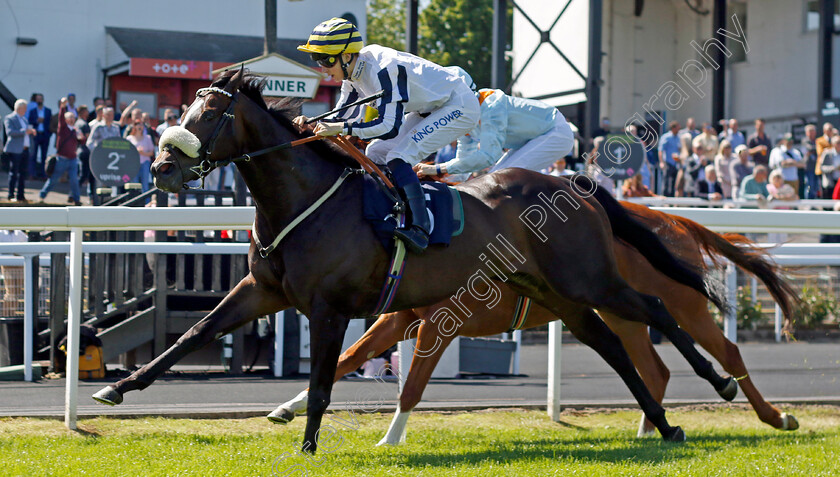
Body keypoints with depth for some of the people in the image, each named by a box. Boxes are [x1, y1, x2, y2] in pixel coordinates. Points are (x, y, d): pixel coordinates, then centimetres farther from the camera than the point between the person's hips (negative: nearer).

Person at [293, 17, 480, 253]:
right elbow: (343, 115, 5)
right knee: (375, 154, 7)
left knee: (398, 158, -23)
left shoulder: (381, 70, -32)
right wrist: (312, 123, -13)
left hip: (460, 107, -10)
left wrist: (342, 128, -36)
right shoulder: (353, 70, -3)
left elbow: (390, 126, -34)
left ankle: (420, 229, -27)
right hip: (430, 109, 10)